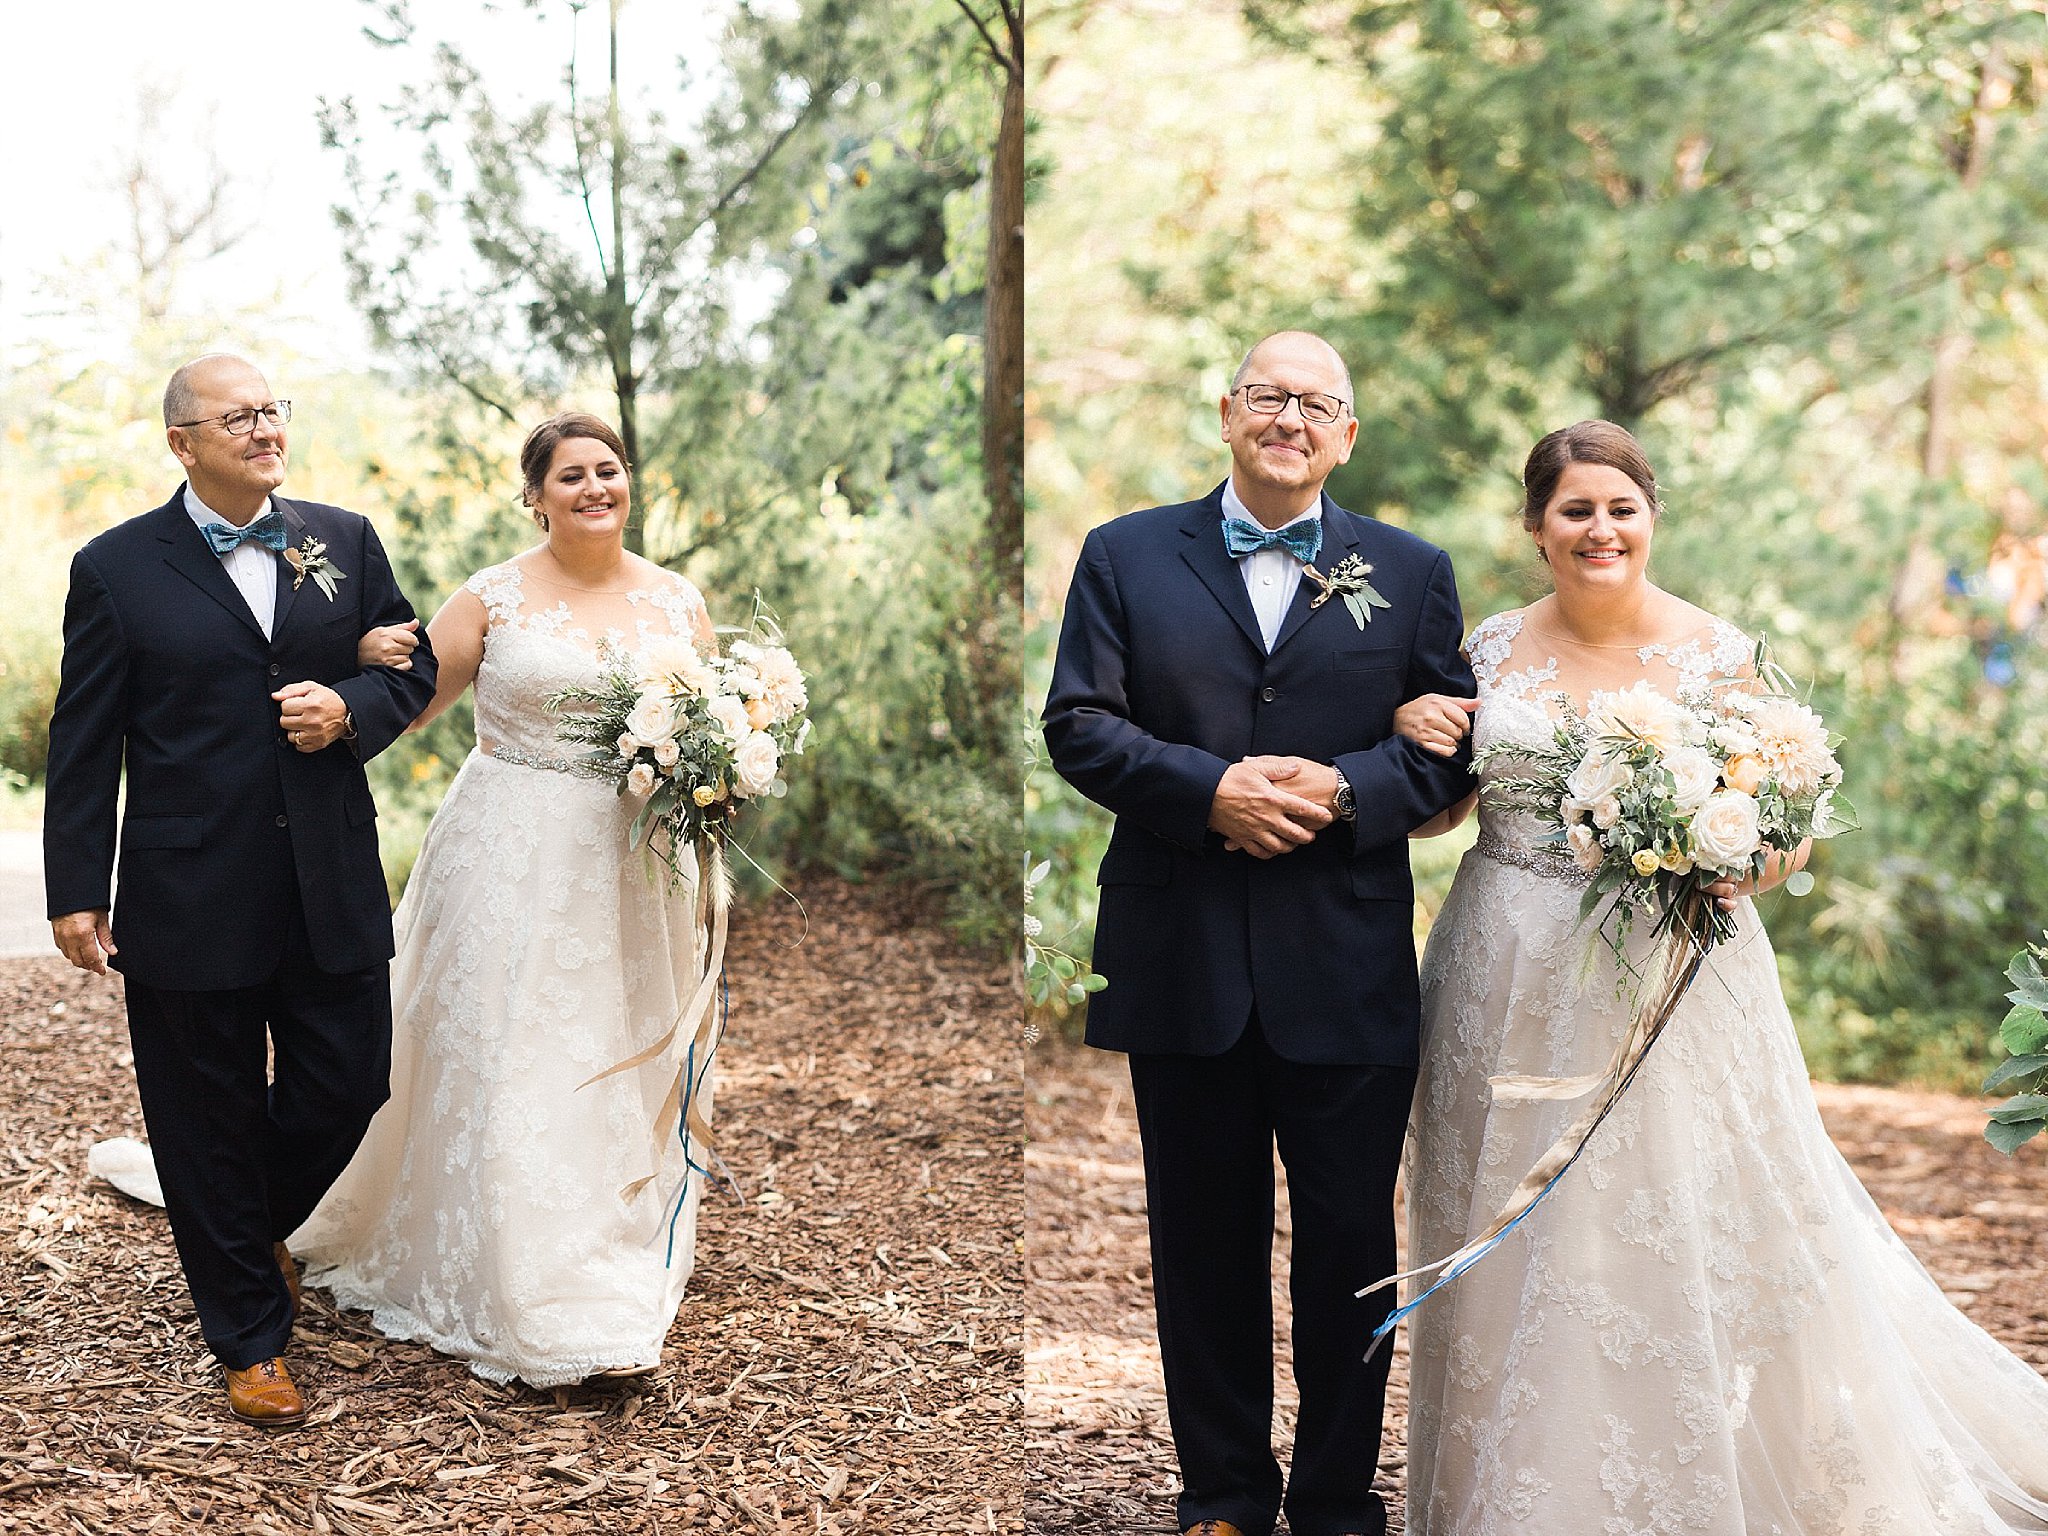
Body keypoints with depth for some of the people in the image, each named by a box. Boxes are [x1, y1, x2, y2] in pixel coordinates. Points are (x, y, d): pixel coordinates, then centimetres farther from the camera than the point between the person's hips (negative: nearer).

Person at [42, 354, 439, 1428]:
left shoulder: (345, 542, 6)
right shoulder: (117, 568, -3)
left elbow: (413, 668, 13)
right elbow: (83, 746, -2)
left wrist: (351, 710, -9)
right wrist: (75, 894, -4)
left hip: (332, 886, 3)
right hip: (188, 895, -3)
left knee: (346, 1089, 9)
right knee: (210, 1122, 7)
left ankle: (257, 1229, 41)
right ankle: (250, 1340, 24)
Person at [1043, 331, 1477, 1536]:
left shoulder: (1412, 571, 9)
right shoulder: (1126, 556, 7)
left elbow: (1449, 748, 3)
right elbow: (1080, 725, 0)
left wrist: (1345, 792, -15)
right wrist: (1208, 790, -15)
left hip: (1347, 971, 0)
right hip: (1180, 966, 0)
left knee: (1351, 1242, 7)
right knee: (1205, 1241, 10)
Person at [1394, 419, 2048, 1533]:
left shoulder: (1716, 655, -3)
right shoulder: (1495, 648, 5)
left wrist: (1737, 865, -22)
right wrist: (1411, 729, -6)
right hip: (1511, 986, 3)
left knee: (1676, 1244, -3)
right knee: (1517, 1257, 8)